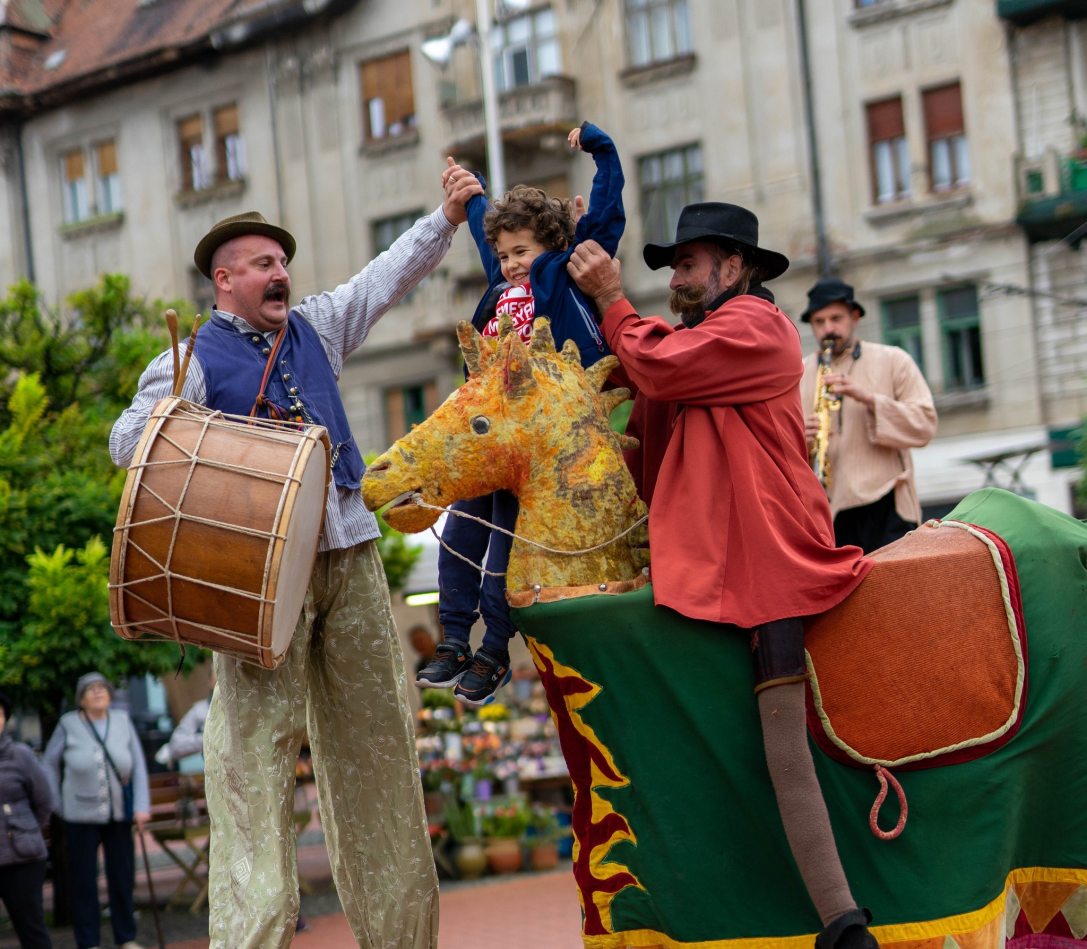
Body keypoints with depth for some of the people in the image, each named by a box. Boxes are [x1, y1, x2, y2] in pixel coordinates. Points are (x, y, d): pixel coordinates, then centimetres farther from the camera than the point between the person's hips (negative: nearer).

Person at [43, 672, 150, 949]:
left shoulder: (122, 721, -2)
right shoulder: (68, 724, -7)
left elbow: (139, 765, -1)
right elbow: (50, 763, 4)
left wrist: (142, 806, -7)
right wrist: (55, 803, 2)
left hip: (119, 814, 2)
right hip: (81, 815, -2)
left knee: (123, 877, 9)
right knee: (83, 880, 5)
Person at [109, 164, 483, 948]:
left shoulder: (316, 328, 19)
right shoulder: (192, 360, 4)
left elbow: (389, 276, 21)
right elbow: (130, 441, -4)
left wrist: (448, 217, 11)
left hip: (350, 555, 6)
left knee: (375, 737, 7)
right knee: (257, 744, -10)